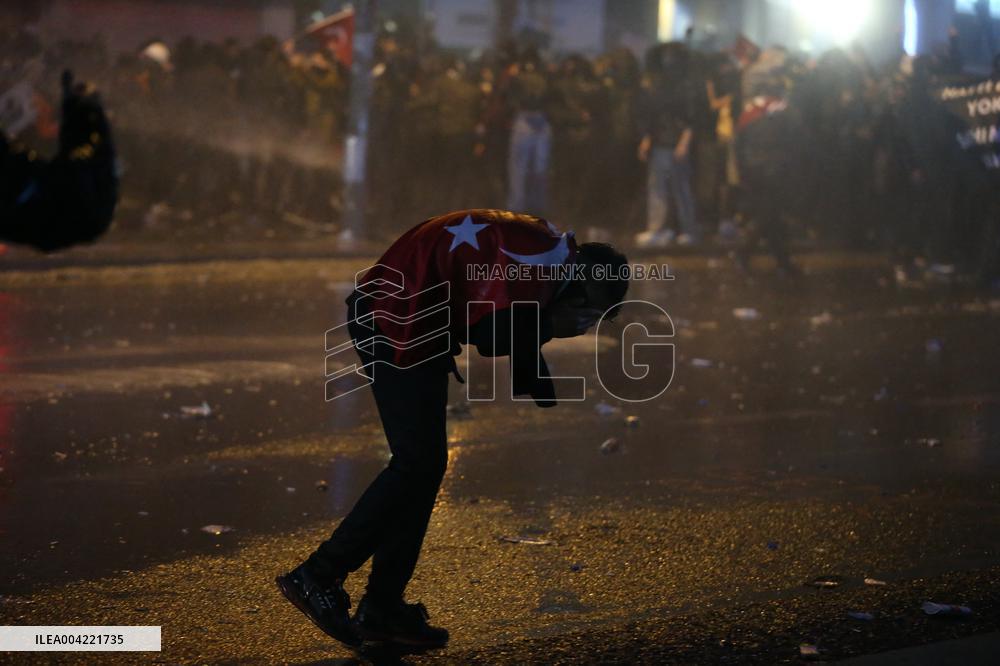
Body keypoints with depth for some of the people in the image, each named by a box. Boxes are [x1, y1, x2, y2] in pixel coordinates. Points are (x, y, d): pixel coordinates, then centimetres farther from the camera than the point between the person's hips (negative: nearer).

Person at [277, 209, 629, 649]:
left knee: (426, 465, 9)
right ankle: (318, 577, -5)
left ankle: (381, 608, 12)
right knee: (417, 463, -11)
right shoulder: (534, 261, -18)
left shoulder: (545, 254, 14)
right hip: (397, 325, -11)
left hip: (403, 321, 11)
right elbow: (487, 335, -25)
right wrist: (550, 325, -12)